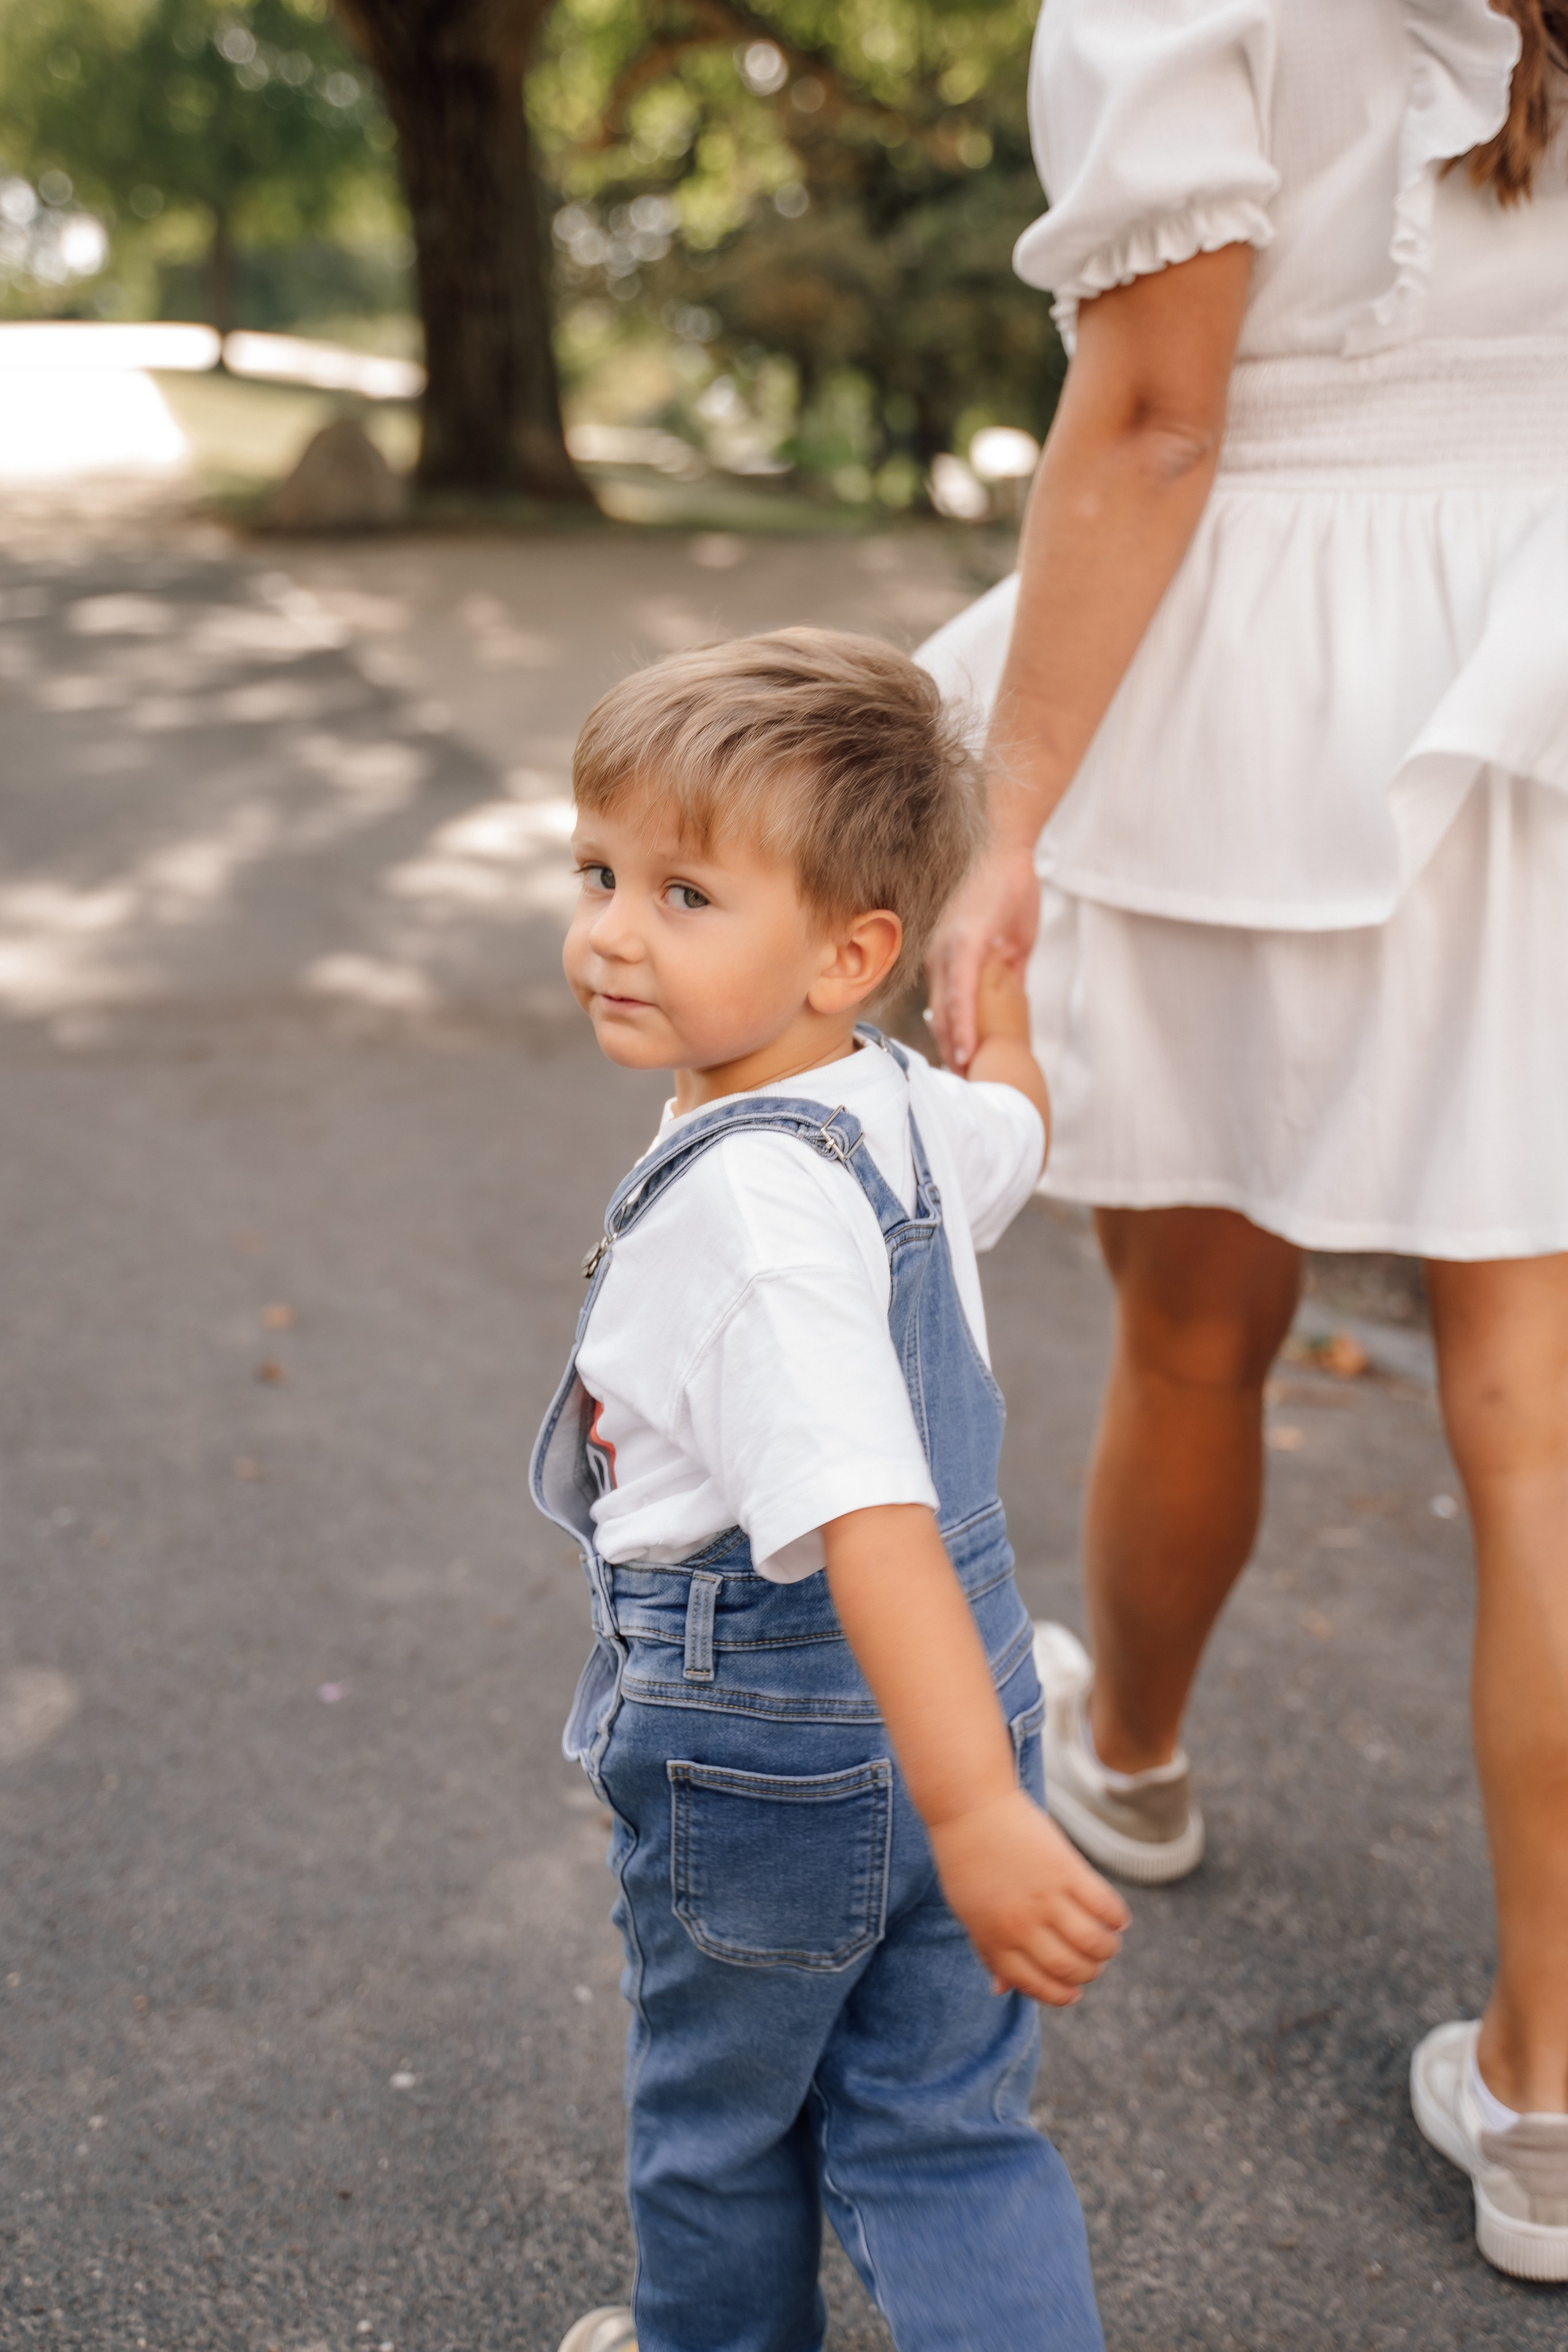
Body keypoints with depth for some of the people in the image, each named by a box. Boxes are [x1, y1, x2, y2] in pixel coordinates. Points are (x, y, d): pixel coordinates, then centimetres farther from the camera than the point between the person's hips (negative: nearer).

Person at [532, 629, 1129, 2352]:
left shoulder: (747, 1205, -30)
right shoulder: (910, 1109, -4)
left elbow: (868, 1517, -37)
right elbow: (1016, 1125, 22)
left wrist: (974, 1813, -40)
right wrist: (994, 992, 41)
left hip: (760, 1743, -7)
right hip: (953, 1696, 7)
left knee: (717, 2120, 22)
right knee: (947, 2130, 18)